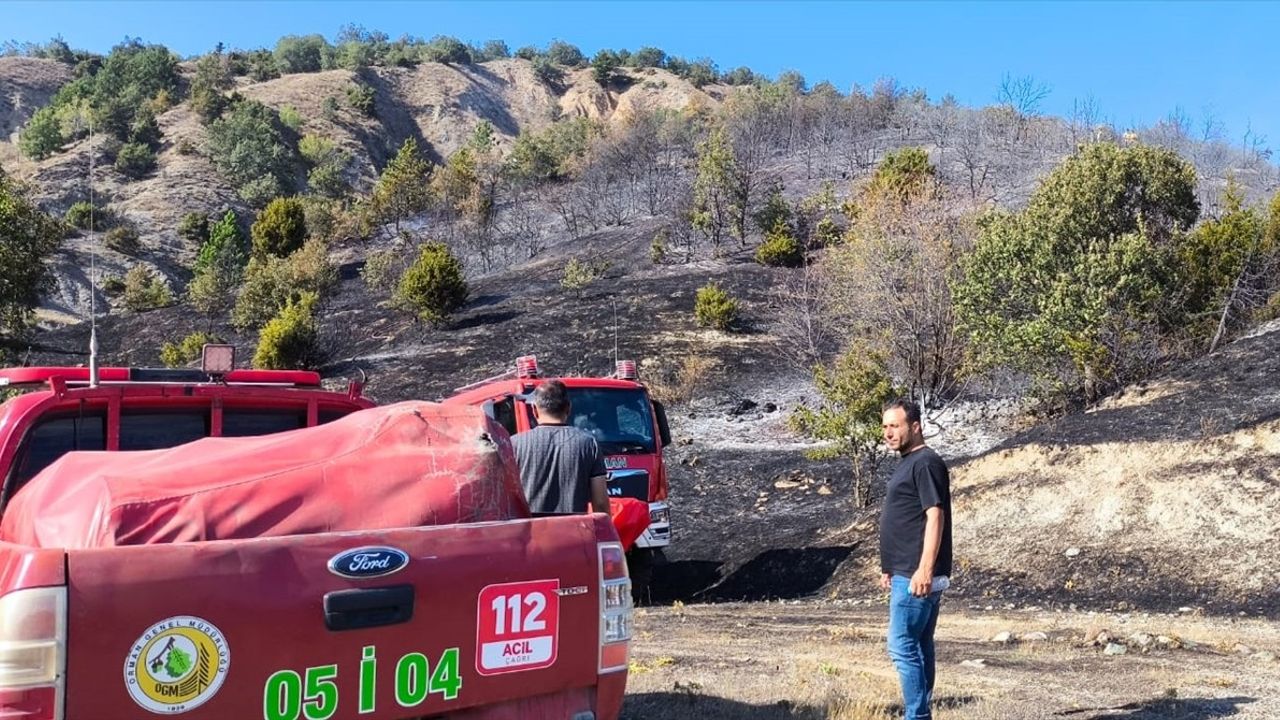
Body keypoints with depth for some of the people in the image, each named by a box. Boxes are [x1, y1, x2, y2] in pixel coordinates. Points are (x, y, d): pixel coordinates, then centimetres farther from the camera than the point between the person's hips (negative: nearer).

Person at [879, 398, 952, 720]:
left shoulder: (926, 463, -13)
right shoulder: (908, 463, 17)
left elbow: (935, 517, -21)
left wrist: (925, 569, -26)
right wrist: (890, 567, 24)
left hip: (916, 576, -10)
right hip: (906, 573, 10)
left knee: (902, 648, -8)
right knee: (918, 647, 13)